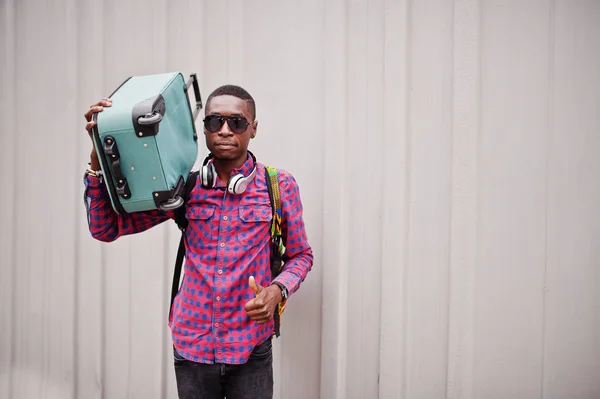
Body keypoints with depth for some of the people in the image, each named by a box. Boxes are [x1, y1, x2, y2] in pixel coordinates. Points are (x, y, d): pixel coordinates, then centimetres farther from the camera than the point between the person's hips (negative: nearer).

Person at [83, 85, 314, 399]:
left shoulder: (279, 186, -6)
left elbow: (300, 255, 5)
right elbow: (105, 228, -1)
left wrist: (278, 289, -15)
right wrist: (99, 155, -12)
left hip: (250, 349, -1)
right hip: (190, 346, 2)